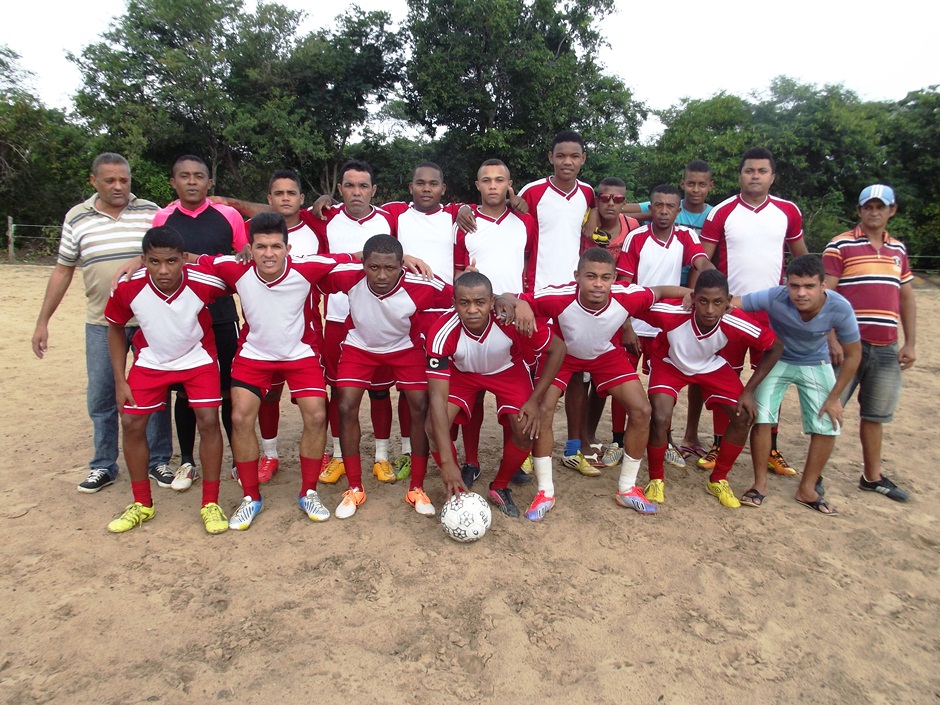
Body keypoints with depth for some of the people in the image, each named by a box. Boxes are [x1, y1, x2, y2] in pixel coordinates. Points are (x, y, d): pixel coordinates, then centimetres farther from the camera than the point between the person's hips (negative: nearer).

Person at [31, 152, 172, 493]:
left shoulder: (151, 213, 1)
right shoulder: (76, 218, 5)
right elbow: (63, 270, 10)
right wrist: (43, 321, 9)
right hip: (101, 323, 2)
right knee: (100, 397, 7)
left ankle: (159, 461, 19)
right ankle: (103, 467, 22)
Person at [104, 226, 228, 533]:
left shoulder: (203, 282, -29)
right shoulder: (128, 288, -24)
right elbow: (115, 327, -4)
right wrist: (120, 381, -4)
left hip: (198, 358, -2)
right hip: (151, 361, 2)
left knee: (208, 421, -13)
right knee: (131, 424, -1)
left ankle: (211, 504, 2)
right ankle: (142, 504, 18)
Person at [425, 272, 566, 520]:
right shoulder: (442, 333, -36)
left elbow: (558, 349, -18)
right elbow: (438, 396, -36)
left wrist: (534, 400, -21)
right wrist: (447, 463, -40)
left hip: (508, 371, 0)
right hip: (461, 372, 0)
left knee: (526, 430, -19)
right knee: (434, 428, -20)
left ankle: (500, 488, 11)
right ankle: (457, 490, 7)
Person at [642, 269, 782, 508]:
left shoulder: (737, 325, -34)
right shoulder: (672, 313, -39)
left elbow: (775, 347, -15)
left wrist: (749, 390, -15)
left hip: (712, 366, 3)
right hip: (669, 363, -2)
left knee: (744, 418, -8)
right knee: (660, 419, -23)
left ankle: (718, 480, 16)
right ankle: (656, 481, 4)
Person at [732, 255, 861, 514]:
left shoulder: (840, 308, -28)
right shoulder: (775, 298, -34)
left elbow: (853, 354, -14)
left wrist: (834, 398, -11)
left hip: (816, 364, 2)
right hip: (777, 360, -1)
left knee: (827, 426, -3)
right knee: (761, 417, -15)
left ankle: (807, 488, 17)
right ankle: (760, 483, 5)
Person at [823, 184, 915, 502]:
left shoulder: (898, 249, 15)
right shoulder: (840, 246, -4)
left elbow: (906, 297, 18)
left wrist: (910, 343, 13)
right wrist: (832, 339, -17)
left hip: (887, 348, 6)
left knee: (876, 415, 13)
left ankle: (872, 476, 26)